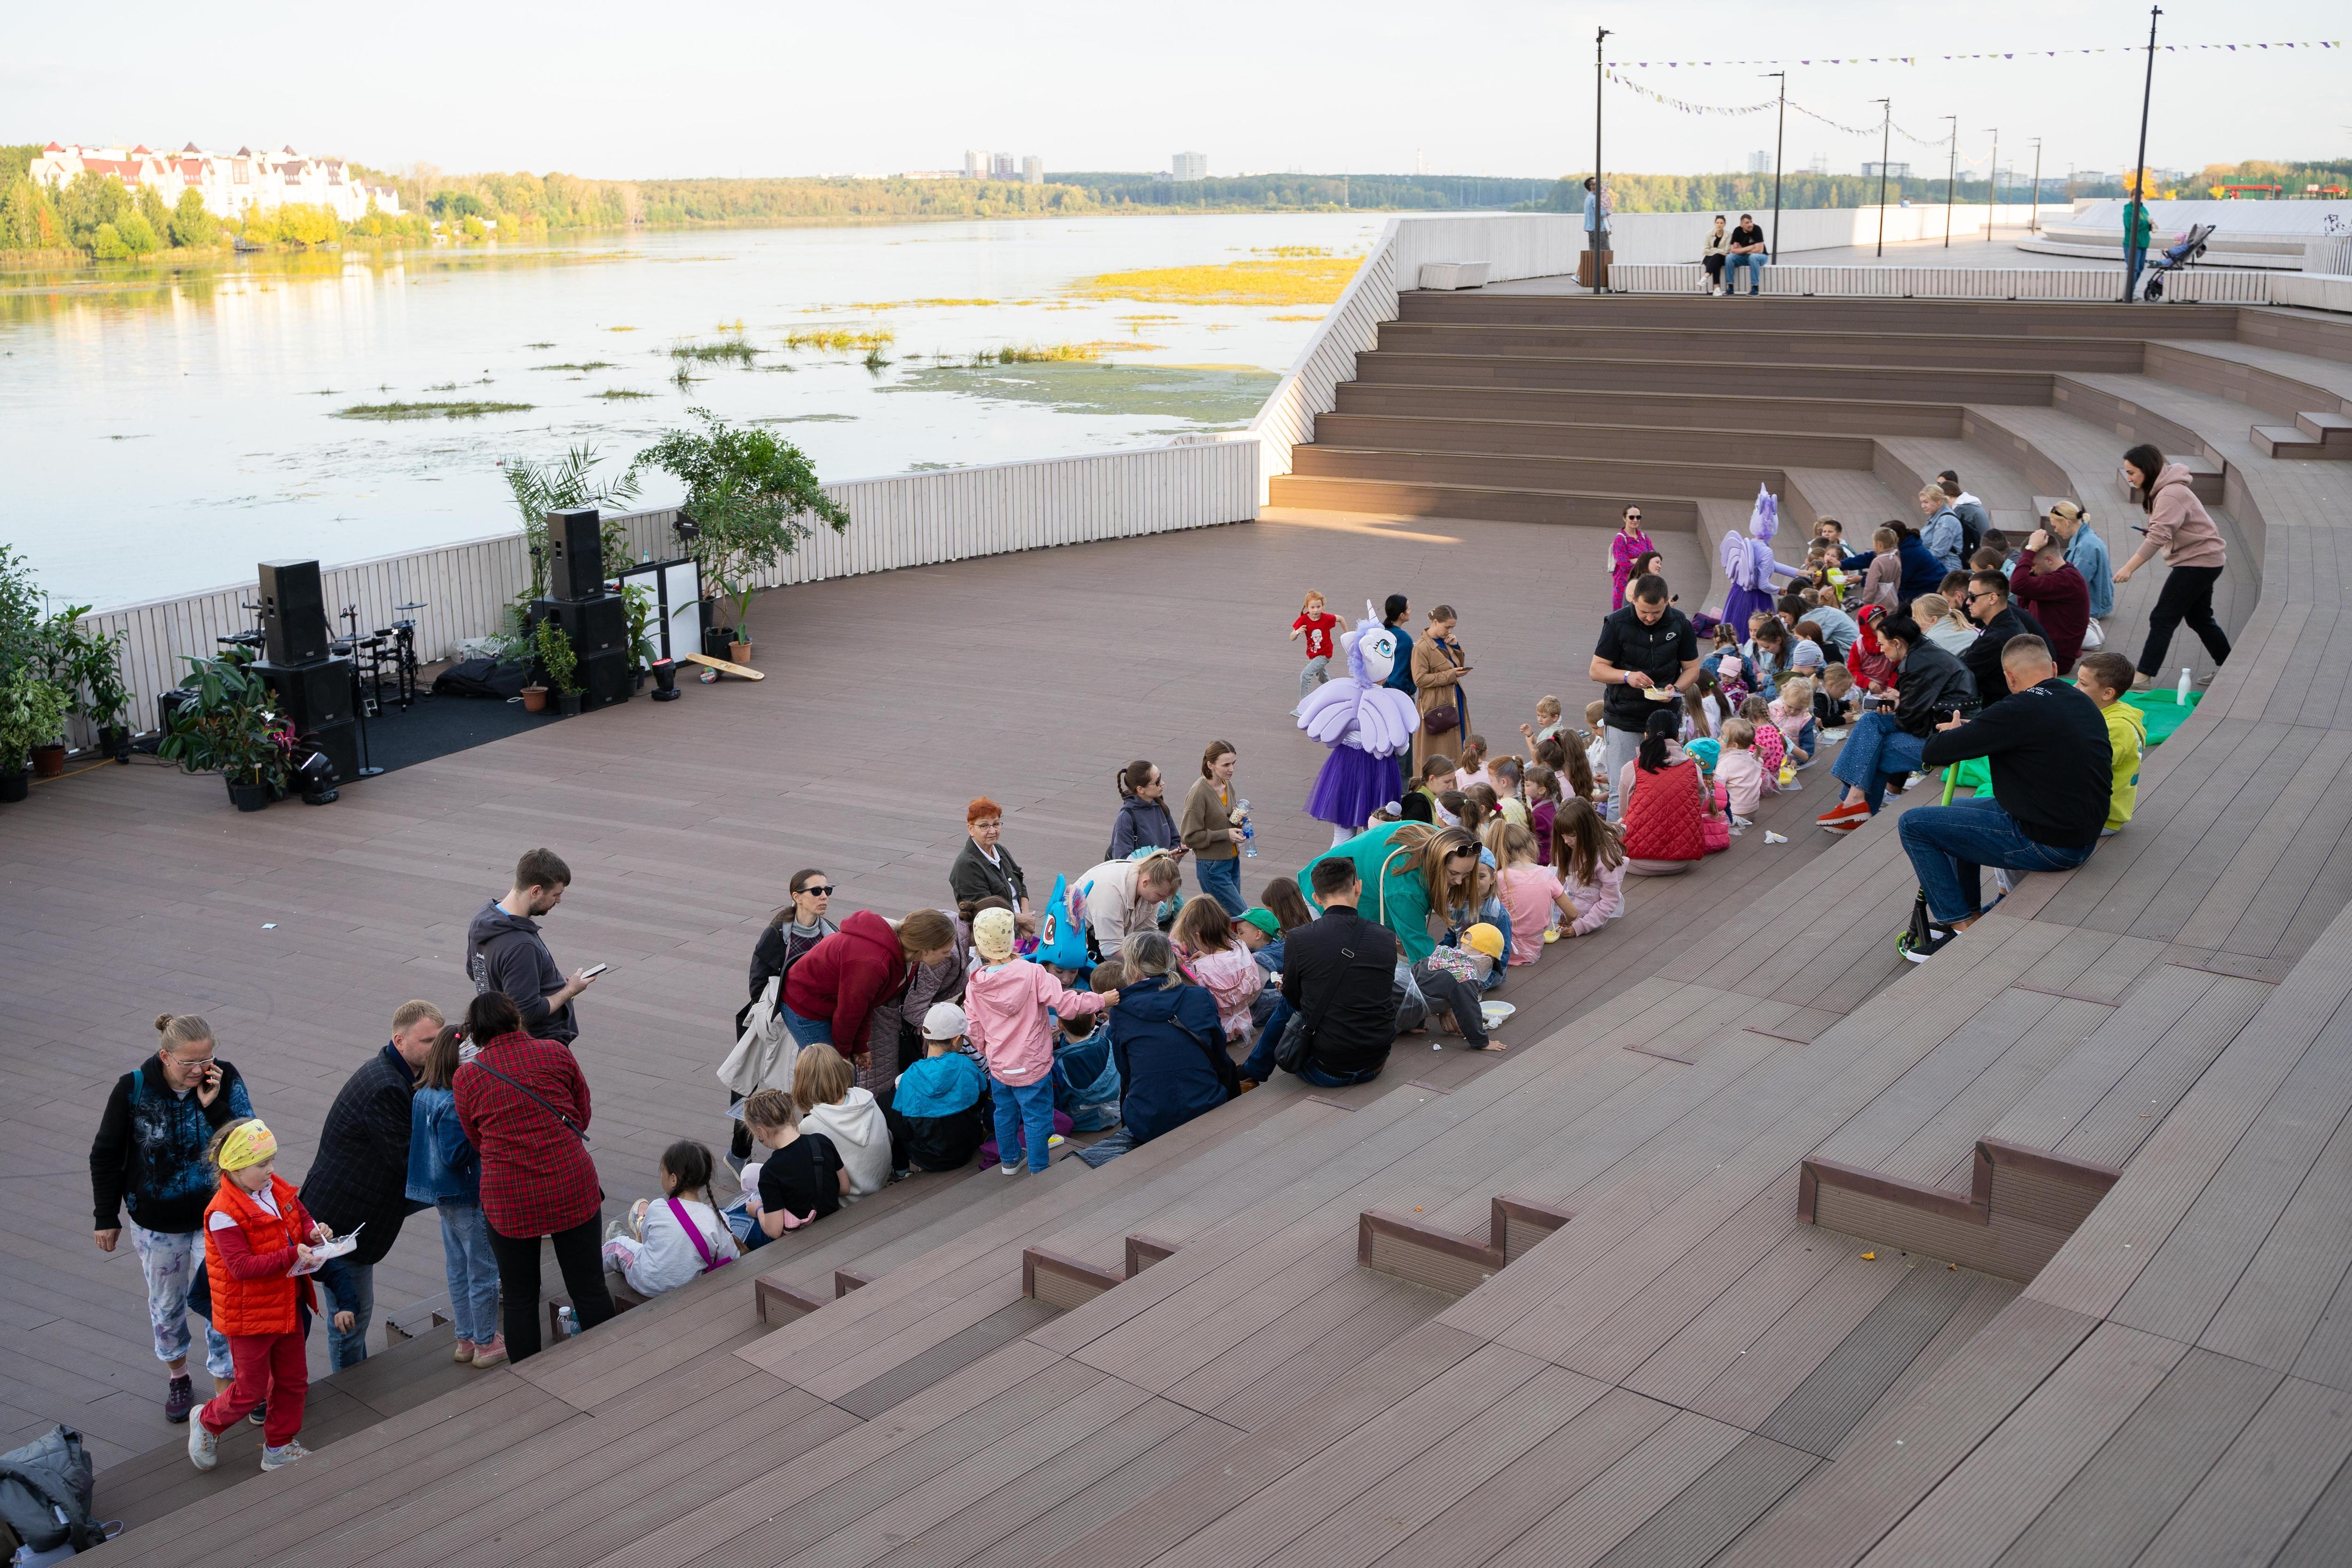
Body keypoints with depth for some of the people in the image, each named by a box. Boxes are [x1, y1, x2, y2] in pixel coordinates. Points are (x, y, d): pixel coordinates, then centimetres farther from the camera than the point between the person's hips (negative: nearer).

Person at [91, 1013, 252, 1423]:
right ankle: (177, 1377, 43)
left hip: (216, 1217, -1)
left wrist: (214, 1106, -30)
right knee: (166, 1304, 19)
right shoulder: (134, 1089, -17)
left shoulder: (226, 1080, -16)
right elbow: (106, 1155, -5)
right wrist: (106, 1217, 0)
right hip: (157, 1221, 1)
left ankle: (225, 1388, 16)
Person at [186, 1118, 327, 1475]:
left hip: (286, 1305, 7)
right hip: (248, 1315, -7)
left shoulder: (277, 1189, -1)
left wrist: (313, 1232, -9)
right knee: (252, 1390, 6)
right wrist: (292, 1255, -33)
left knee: (294, 1379, 15)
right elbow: (242, 1266, -29)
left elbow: (301, 1216, 14)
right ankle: (208, 1422, 35)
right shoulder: (224, 1214, -25)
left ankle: (279, 1447, 31)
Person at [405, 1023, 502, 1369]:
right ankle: (487, 1345, 16)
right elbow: (455, 1154, -27)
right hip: (468, 1198, -9)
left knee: (457, 1271, 20)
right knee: (484, 1272, 6)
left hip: (445, 1197, 9)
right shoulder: (453, 1105, -26)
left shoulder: (424, 1096, 1)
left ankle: (465, 1340, 32)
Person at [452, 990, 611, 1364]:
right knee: (590, 1288, 10)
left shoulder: (466, 1077, 0)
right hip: (572, 1187, 0)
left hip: (509, 1200, 0)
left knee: (519, 1299, 14)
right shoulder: (555, 1053, -1)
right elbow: (583, 1114, 8)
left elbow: (477, 1141, 8)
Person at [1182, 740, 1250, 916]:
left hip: (1232, 861, 8)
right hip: (1212, 867, -8)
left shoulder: (1228, 784, 5)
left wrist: (1239, 819, -1)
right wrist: (1226, 834, -19)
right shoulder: (1198, 793, -18)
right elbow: (1190, 837, -16)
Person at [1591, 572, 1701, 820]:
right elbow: (1597, 669, -4)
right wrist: (1627, 676, -22)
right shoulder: (1617, 622, -8)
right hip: (1623, 719, -2)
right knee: (1621, 792, -4)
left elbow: (1692, 668, 7)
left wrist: (1675, 689, -14)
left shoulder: (1680, 624, -2)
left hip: (1664, 717, 2)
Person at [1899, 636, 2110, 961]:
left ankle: (1961, 927, 1)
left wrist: (1953, 731, 7)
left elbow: (1933, 753, -16)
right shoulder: (2084, 703, 6)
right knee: (1958, 811, 28)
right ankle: (1970, 914, 31)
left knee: (1913, 824, -4)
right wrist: (1975, 730, 24)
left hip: (2046, 845, -9)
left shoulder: (2020, 710, -20)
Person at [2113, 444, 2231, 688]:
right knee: (2199, 618, 19)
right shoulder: (2162, 489, 9)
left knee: (2163, 618, -11)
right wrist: (2152, 530, -6)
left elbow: (2157, 538, -33)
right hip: (2202, 559, 10)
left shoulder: (2170, 495, -23)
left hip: (2198, 561, -10)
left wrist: (2128, 568, -35)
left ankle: (2144, 677, -11)